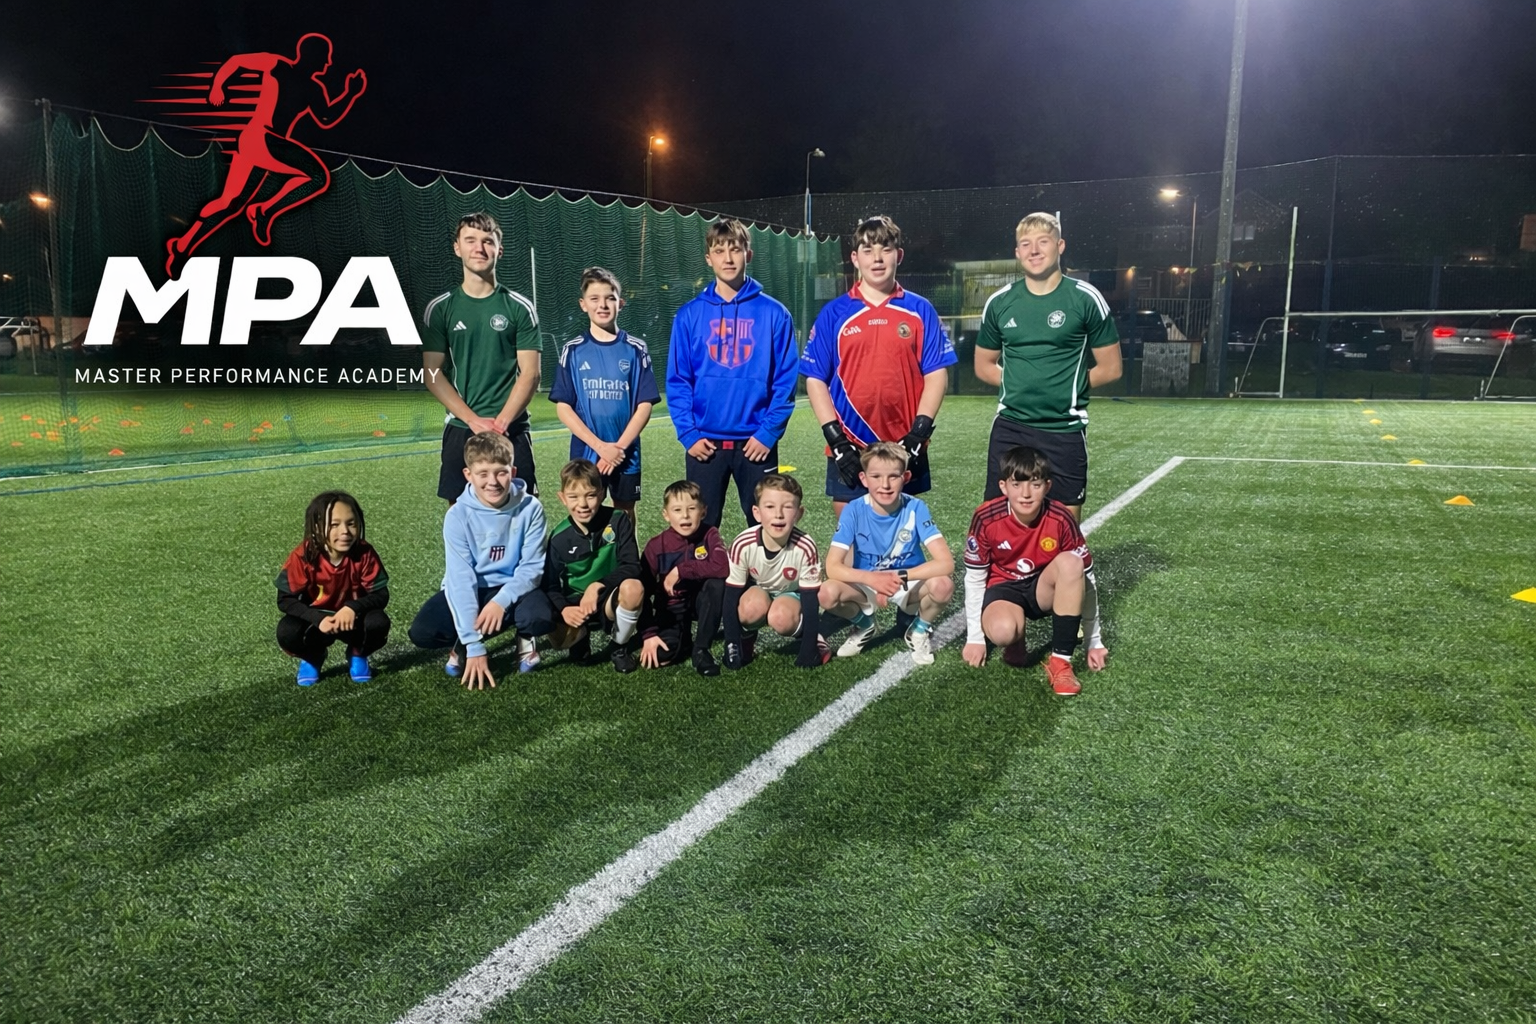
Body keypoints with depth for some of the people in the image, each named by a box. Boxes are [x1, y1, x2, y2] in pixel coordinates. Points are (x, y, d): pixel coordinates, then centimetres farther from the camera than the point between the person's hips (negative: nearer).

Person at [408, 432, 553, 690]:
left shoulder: (530, 508, -17)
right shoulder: (458, 514, -18)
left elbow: (532, 567, -12)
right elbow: (461, 578, -22)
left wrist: (502, 601, -31)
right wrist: (473, 646, -27)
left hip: (512, 588, 0)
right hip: (469, 590, 0)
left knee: (541, 617, -32)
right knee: (423, 632, -25)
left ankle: (524, 639, 6)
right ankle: (463, 645, 10)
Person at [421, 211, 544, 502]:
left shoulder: (520, 308, 3)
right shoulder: (439, 309, 6)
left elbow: (530, 374, -1)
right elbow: (433, 374, 1)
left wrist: (501, 422, -13)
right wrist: (474, 420, -9)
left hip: (512, 430, -1)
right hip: (460, 429, 1)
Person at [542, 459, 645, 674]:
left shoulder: (618, 521, -10)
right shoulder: (559, 538, -7)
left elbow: (632, 567, -14)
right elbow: (550, 586, -7)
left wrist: (598, 585, -28)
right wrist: (564, 609, -28)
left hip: (611, 599, -1)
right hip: (576, 604, 1)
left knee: (633, 587, -36)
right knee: (559, 639, -31)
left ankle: (620, 646, -5)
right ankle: (582, 635, 12)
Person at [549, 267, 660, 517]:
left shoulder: (636, 349, 0)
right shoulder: (573, 350, 1)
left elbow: (645, 405, -3)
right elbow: (563, 407, -3)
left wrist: (620, 446, -14)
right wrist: (600, 446, -13)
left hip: (626, 455, 0)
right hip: (585, 453, 0)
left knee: (625, 515, 11)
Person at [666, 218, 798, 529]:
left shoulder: (773, 313, -1)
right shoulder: (689, 315, 3)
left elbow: (786, 380, -2)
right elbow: (677, 382, 3)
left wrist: (768, 432, -10)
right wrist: (688, 433, -7)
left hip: (756, 443, -1)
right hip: (705, 443, 1)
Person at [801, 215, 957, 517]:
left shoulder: (920, 310, 5)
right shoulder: (834, 313, 4)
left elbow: (936, 375, 2)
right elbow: (816, 380, 2)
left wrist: (917, 435, -9)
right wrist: (836, 441, -7)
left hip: (904, 448, 0)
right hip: (849, 449, 0)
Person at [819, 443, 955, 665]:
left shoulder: (916, 508, -19)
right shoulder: (854, 510, -18)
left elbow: (946, 563, -25)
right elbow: (832, 567, -22)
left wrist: (898, 576, -34)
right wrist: (872, 578, -39)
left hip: (910, 584, -1)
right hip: (867, 584, 1)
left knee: (943, 585, -33)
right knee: (827, 593, -29)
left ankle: (920, 630, 2)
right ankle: (864, 624, 6)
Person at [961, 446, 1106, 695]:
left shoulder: (1060, 519, -20)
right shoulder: (987, 518, -21)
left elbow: (1084, 577, -10)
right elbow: (974, 578, -8)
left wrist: (1094, 641, -5)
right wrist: (975, 638, -5)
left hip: (1045, 590, 2)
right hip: (1004, 587, -1)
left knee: (1071, 562, -32)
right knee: (1002, 630, -37)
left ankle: (1060, 661, -23)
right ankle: (1016, 639, 5)